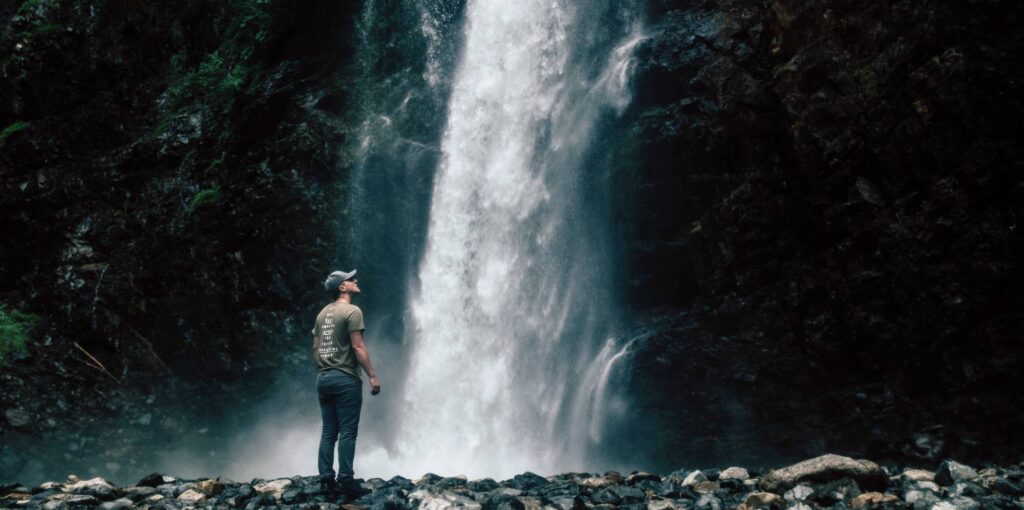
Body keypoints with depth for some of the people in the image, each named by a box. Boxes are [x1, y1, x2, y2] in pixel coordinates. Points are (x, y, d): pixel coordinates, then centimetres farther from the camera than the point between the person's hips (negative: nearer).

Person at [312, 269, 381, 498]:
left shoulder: (322, 313, 15)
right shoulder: (352, 311, -9)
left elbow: (316, 348, 16)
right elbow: (358, 347, -16)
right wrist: (372, 376, -13)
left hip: (323, 378, 8)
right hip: (345, 378, -8)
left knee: (328, 432, 9)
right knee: (347, 432, -4)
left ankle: (326, 480, 9)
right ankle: (345, 480, -5)